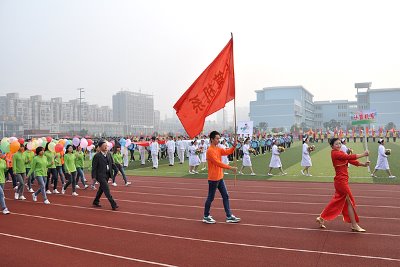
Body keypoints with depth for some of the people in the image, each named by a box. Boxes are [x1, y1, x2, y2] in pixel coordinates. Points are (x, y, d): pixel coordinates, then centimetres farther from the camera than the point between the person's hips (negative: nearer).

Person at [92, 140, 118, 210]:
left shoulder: (109, 154, 7)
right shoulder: (97, 156, -12)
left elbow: (112, 163, 16)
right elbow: (94, 167, -10)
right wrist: (94, 176, -12)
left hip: (107, 175, 7)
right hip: (101, 175, -7)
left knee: (101, 188, 18)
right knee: (106, 190, -8)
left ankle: (96, 202, 35)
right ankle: (113, 205, -7)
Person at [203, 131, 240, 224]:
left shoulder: (218, 149, 11)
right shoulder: (210, 151, -17)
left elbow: (227, 152, 6)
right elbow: (218, 163, -24)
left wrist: (234, 146, -12)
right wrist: (230, 168, -25)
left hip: (220, 178, 9)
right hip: (213, 178, -9)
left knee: (225, 196, 9)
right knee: (210, 198, 3)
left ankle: (229, 216, 15)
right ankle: (206, 217, 17)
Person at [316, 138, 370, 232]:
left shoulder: (341, 152, 13)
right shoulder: (335, 153, -15)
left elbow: (351, 160, 4)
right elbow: (349, 157, -23)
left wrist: (362, 164, -9)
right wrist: (363, 154, -17)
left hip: (342, 181, 9)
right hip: (341, 181, -9)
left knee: (337, 201, 16)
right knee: (350, 202, -1)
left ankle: (321, 218, 25)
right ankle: (354, 225, 9)